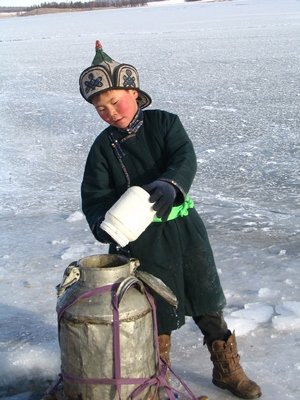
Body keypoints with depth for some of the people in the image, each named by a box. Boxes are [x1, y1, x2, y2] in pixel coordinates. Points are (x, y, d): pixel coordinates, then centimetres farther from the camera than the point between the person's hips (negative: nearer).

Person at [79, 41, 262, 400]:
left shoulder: (164, 123, -2)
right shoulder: (103, 147, -1)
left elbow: (185, 159, -16)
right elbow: (95, 196, -8)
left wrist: (169, 184, -38)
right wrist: (104, 225, -29)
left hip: (183, 227, 1)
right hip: (140, 239, -1)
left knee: (208, 304, 12)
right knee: (156, 314, 10)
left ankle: (227, 369, 30)